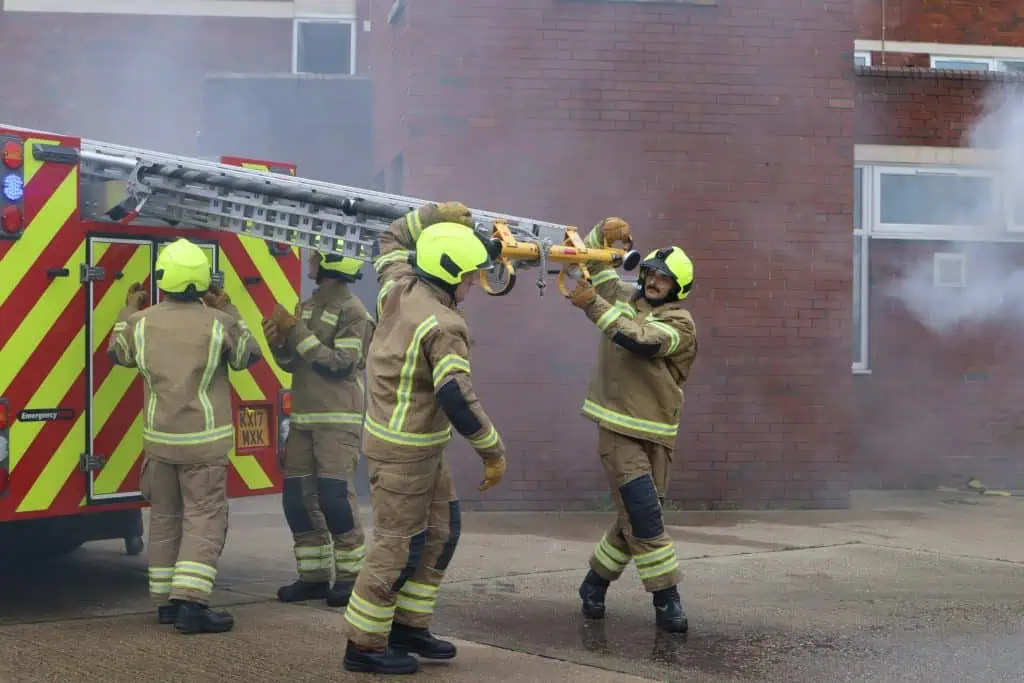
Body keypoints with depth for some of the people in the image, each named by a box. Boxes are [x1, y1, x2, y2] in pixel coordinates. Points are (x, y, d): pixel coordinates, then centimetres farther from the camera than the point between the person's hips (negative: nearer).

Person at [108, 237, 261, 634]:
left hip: (159, 439, 4)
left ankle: (166, 602, 20)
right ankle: (191, 603, -12)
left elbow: (118, 353, 19)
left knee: (165, 518, 15)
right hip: (204, 441, -4)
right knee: (204, 519, -1)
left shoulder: (143, 322, -2)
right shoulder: (217, 323, -11)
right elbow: (248, 356, 7)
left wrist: (129, 310, 31)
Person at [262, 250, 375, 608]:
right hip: (304, 417, 7)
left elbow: (340, 365, -17)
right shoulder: (307, 306, 14)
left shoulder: (353, 312, -8)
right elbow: (292, 364, 16)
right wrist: (278, 341, -5)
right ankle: (314, 576, 12)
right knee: (297, 497, 4)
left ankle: (350, 576, -1)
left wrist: (298, 332, -16)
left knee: (334, 495, -11)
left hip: (338, 419, -7)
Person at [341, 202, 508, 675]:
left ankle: (408, 627, 25)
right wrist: (493, 450, -25)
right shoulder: (444, 325, -23)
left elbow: (392, 240, 21)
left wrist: (435, 216, 11)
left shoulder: (398, 288, 0)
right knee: (399, 547, -1)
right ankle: (364, 645, 9)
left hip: (423, 446, 10)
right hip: (403, 452, -10)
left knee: (440, 532, 17)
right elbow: (455, 396, -32)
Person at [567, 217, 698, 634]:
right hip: (617, 427, 0)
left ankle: (595, 582, 28)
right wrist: (605, 233, -6)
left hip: (656, 433, 0)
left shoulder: (680, 322, -4)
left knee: (636, 519, 8)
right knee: (643, 514, -12)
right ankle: (666, 600, -7)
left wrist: (593, 304, -26)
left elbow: (640, 340, -23)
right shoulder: (623, 297, 8)